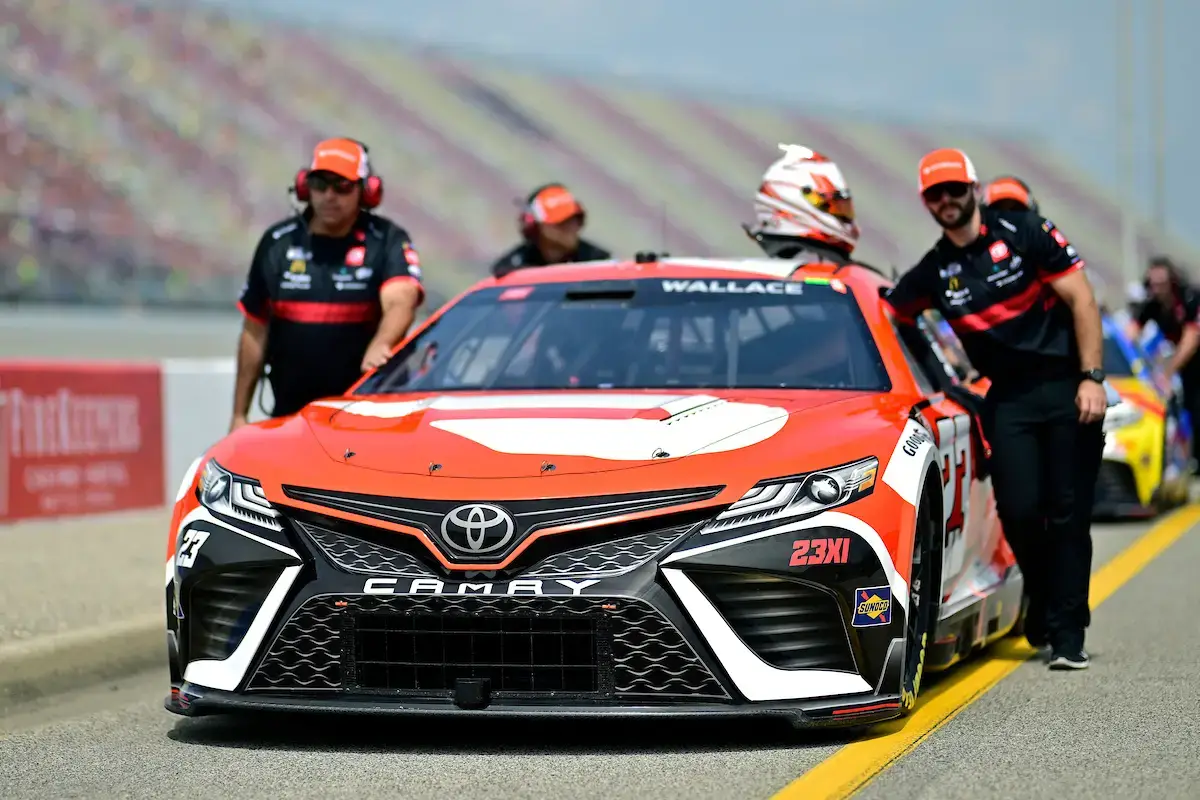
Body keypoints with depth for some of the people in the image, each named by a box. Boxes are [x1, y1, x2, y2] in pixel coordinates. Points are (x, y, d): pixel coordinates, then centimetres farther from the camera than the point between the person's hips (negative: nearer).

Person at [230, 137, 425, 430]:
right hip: (289, 415, 3)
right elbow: (255, 332, 11)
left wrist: (380, 346, -44)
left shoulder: (387, 241, -3)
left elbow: (400, 303, -22)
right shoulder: (277, 243, 7)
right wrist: (239, 414, 9)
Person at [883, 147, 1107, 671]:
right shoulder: (933, 273, 7)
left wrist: (1091, 378, -10)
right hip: (1008, 399, 3)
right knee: (1019, 511, -9)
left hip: (1068, 388, -2)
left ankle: (1067, 633, 1)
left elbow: (1080, 299, -4)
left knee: (1069, 514, -4)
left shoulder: (1023, 233, -3)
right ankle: (1044, 600, 18)